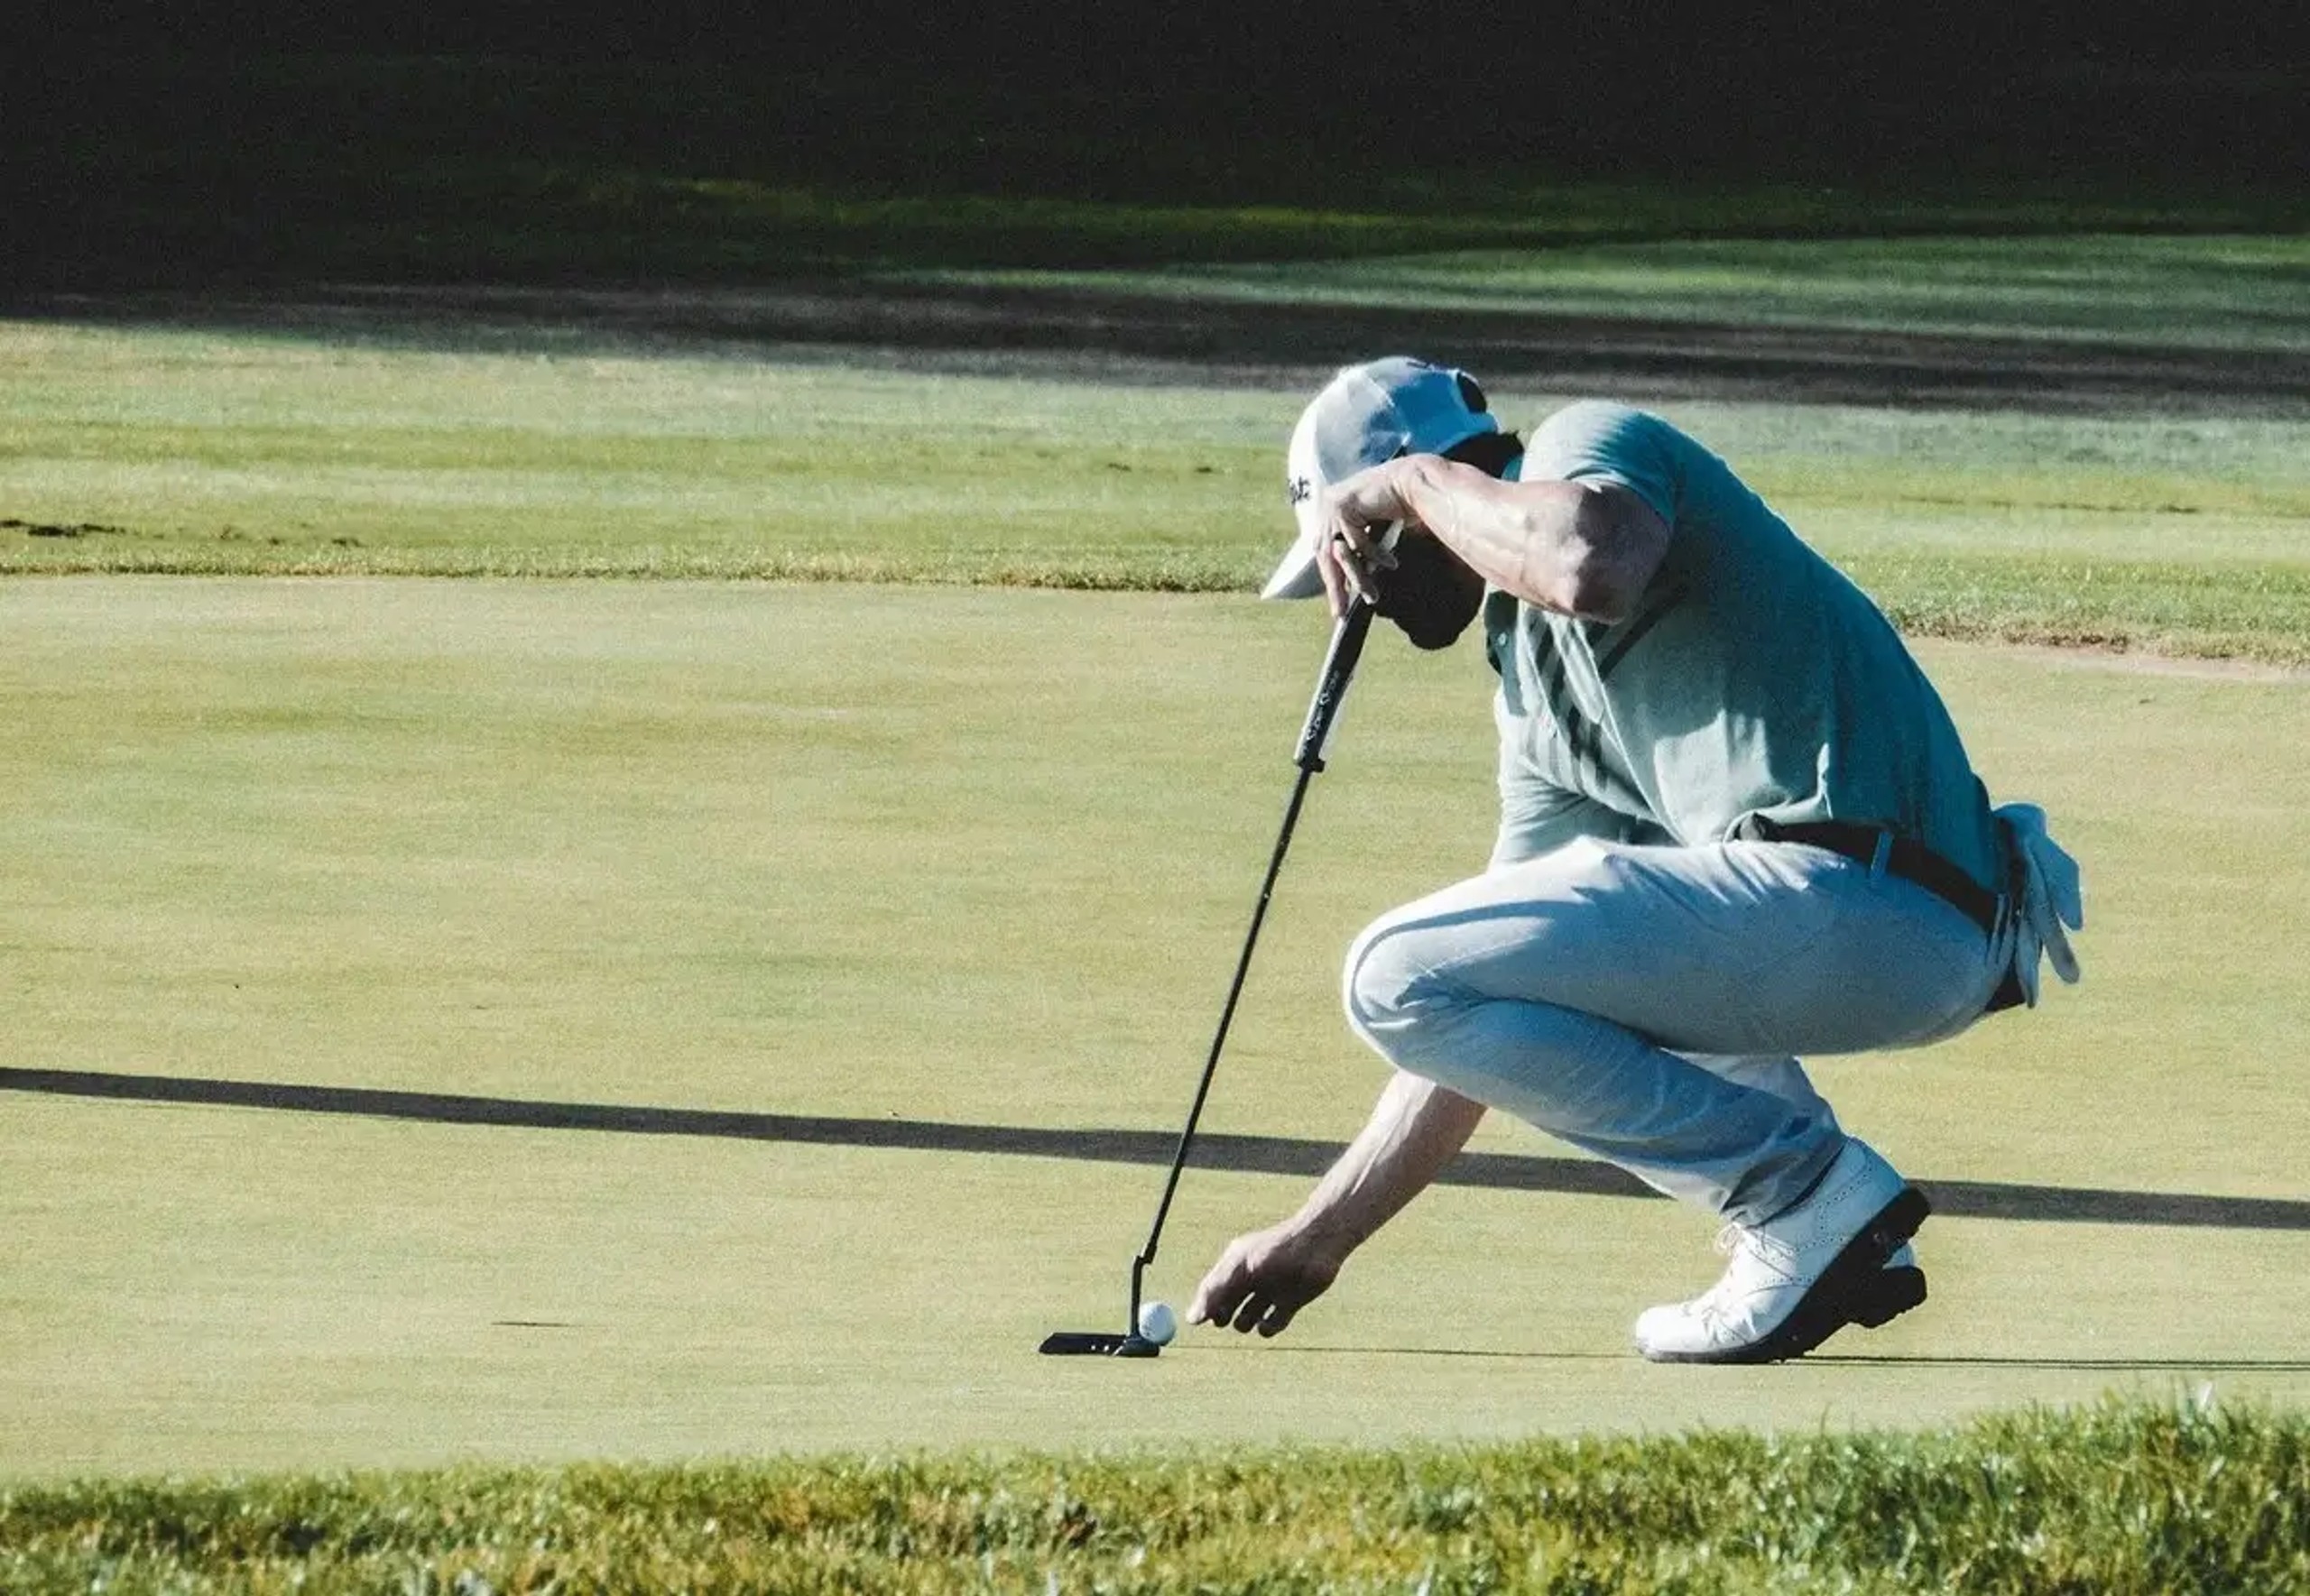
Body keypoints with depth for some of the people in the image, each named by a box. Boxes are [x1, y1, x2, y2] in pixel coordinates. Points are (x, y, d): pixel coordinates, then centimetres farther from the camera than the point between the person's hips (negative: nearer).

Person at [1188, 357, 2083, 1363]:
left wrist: (1417, 481, -6)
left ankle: (1806, 1195, -6)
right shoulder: (1533, 687, 27)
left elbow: (1592, 567, -26)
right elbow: (1491, 1017, 28)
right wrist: (1321, 1236, 30)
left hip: (1859, 896, -10)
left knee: (1400, 975, -8)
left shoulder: (1588, 446, 2)